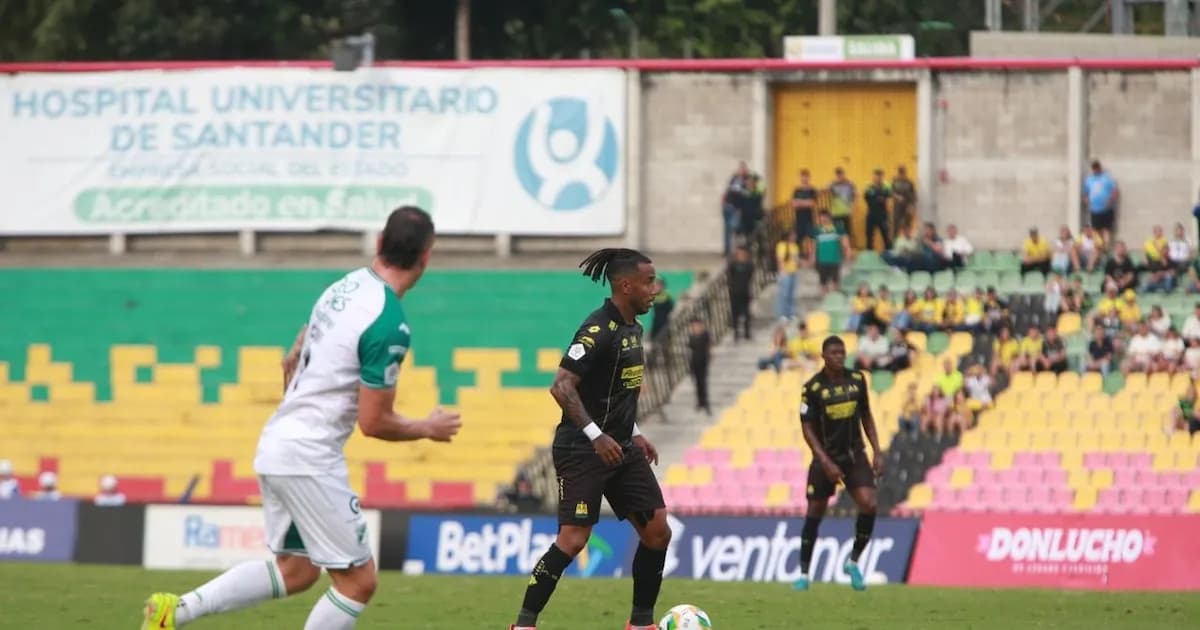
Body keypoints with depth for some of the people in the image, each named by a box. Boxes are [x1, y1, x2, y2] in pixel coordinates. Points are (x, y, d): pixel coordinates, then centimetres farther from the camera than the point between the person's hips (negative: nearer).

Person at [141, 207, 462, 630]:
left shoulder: (344, 288, 8)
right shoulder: (390, 325, -18)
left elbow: (291, 362, 20)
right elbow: (374, 422, -15)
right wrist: (428, 429, 3)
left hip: (276, 444, 9)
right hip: (310, 460, -9)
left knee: (295, 571, 19)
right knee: (358, 581, 0)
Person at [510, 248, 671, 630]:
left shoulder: (632, 329, 12)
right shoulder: (599, 330, -17)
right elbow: (562, 387, -23)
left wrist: (634, 434, 18)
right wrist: (596, 435, -28)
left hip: (619, 449, 9)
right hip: (582, 451, -9)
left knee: (657, 531, 4)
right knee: (574, 538, -13)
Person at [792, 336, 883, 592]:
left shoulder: (857, 380, 1)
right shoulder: (813, 388, -11)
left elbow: (866, 416, 11)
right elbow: (807, 428, -9)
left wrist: (877, 452, 4)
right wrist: (826, 462, -17)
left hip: (855, 454, 3)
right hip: (826, 457, -3)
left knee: (868, 504, -15)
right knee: (815, 513, 2)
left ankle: (853, 562, 4)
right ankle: (804, 573, 16)